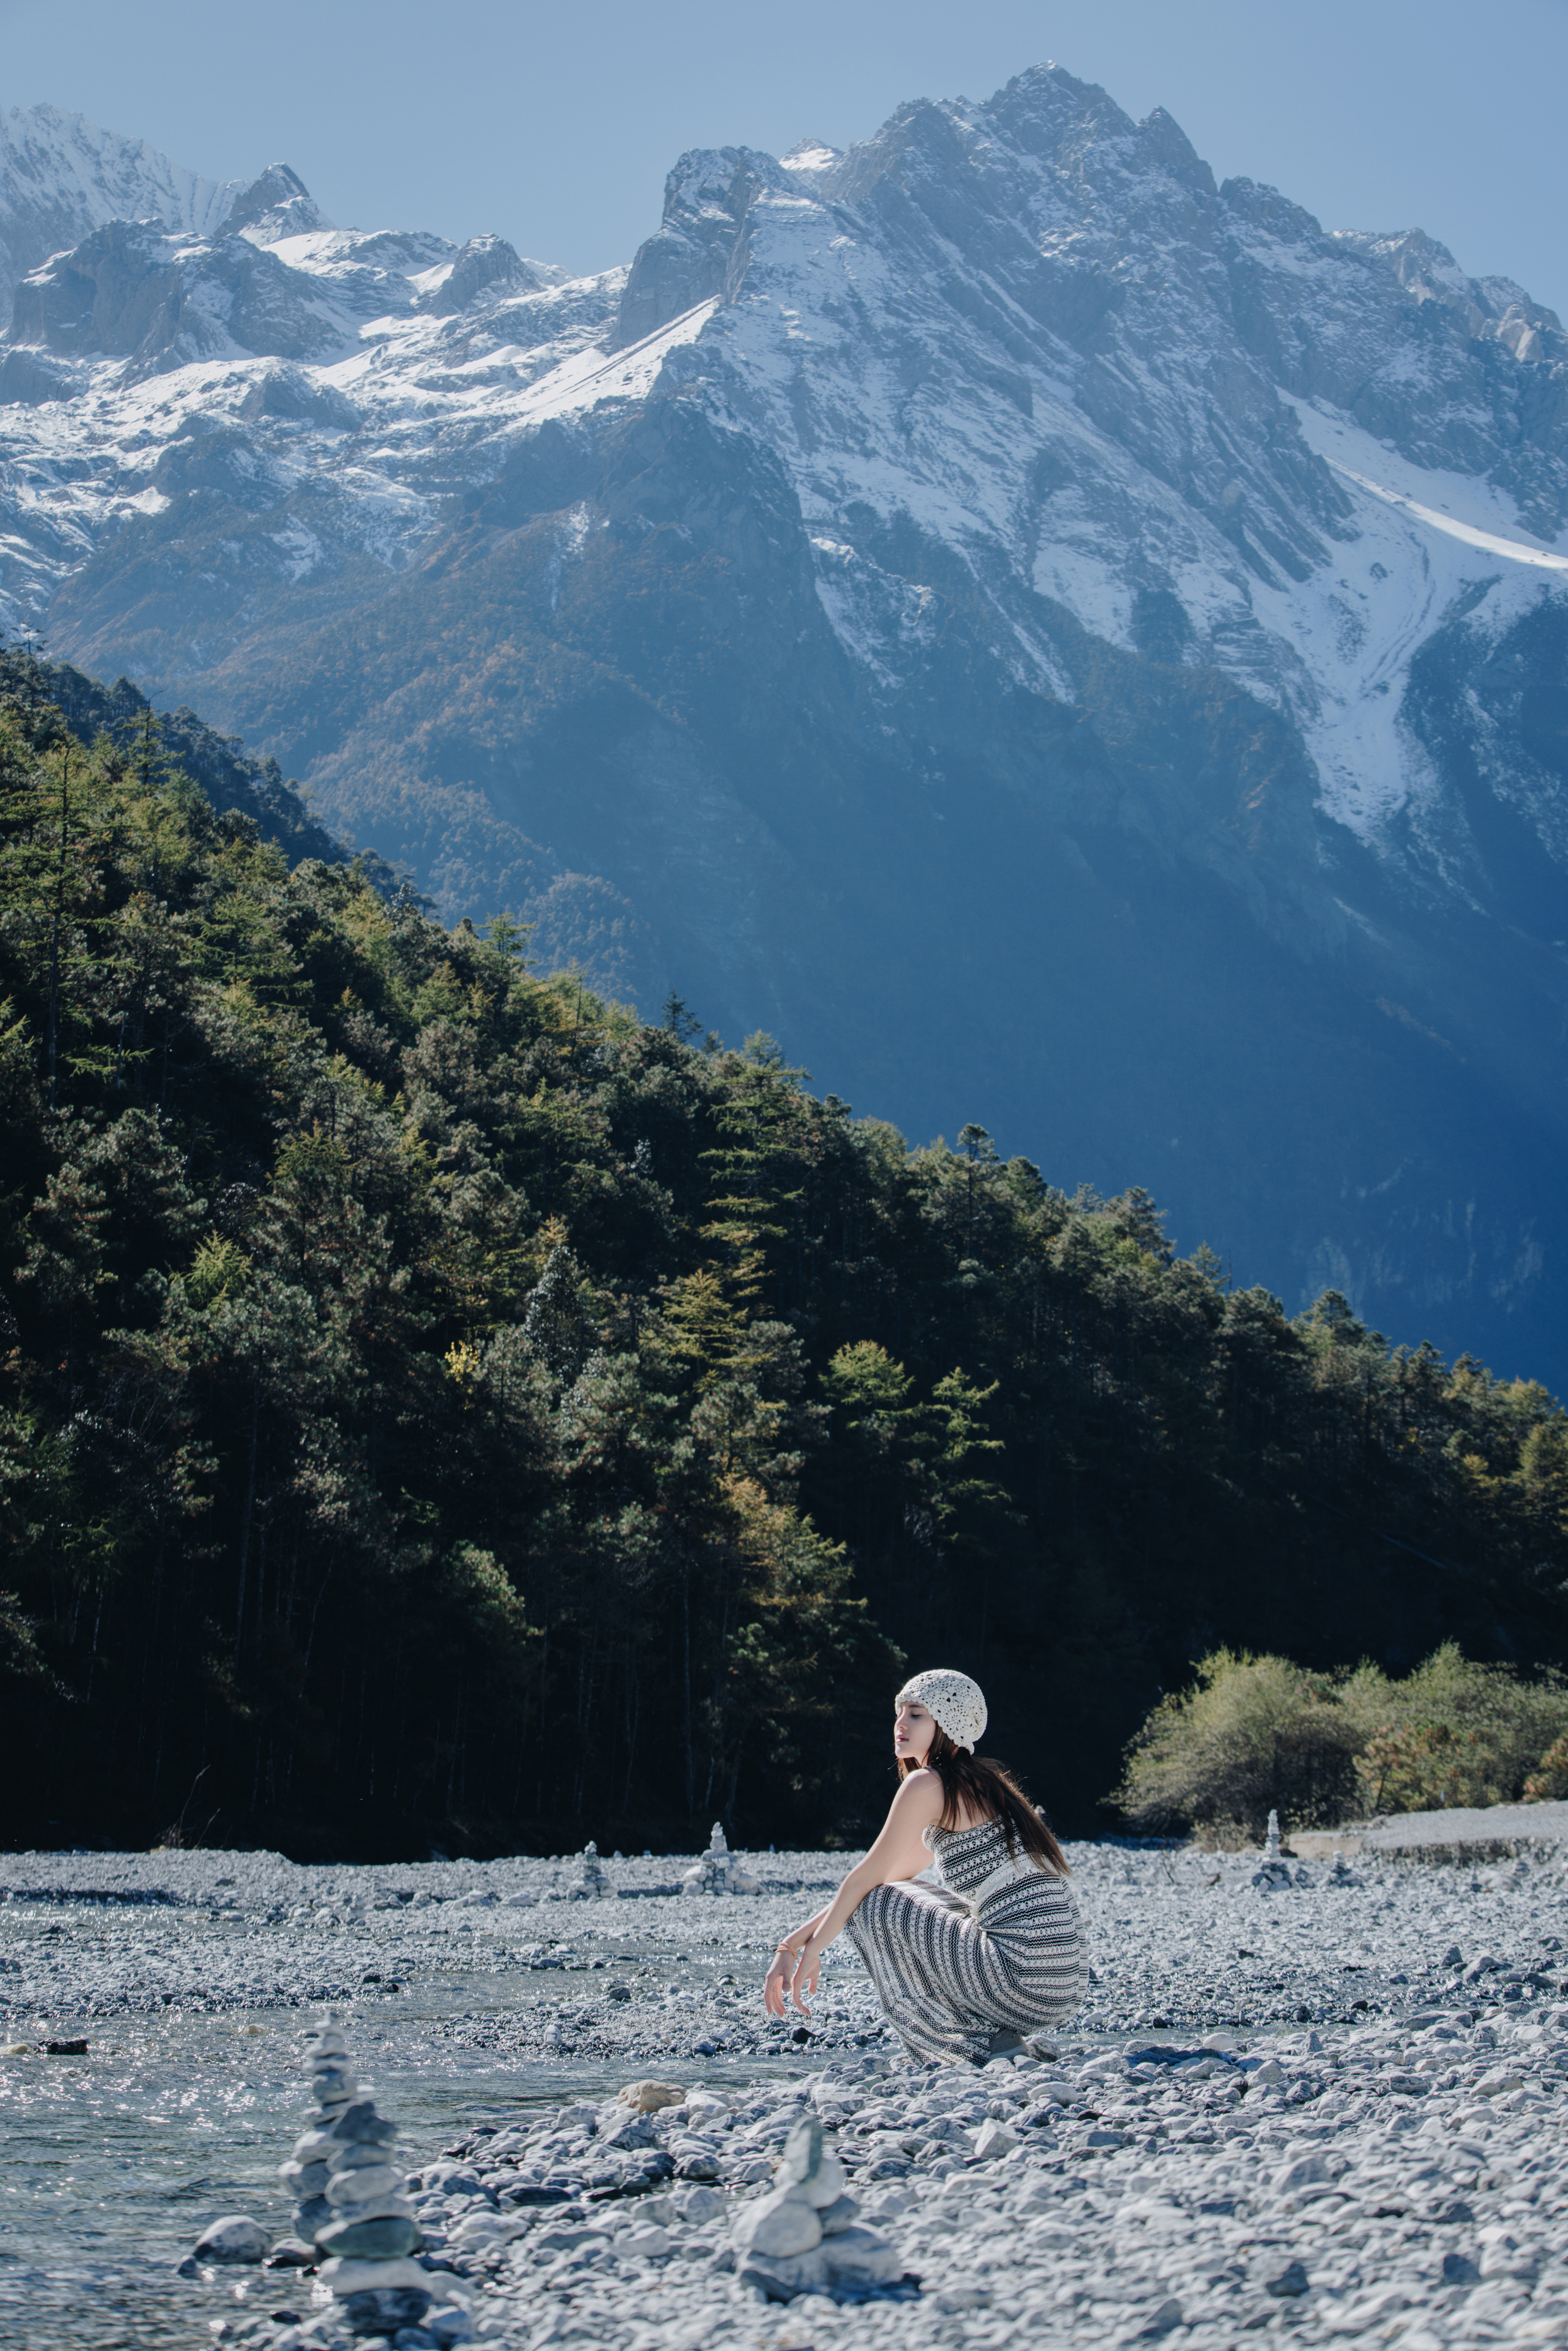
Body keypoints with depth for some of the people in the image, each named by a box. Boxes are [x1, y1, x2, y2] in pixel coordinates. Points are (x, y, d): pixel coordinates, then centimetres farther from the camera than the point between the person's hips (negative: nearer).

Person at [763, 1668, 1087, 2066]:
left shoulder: (928, 1784, -7)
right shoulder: (978, 1784, 21)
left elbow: (867, 1879, -2)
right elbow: (889, 1876, 24)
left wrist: (810, 1950, 12)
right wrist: (794, 1942, 23)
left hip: (1028, 1979, -9)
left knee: (873, 1907, -1)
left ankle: (972, 2050, 0)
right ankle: (994, 2039, 17)